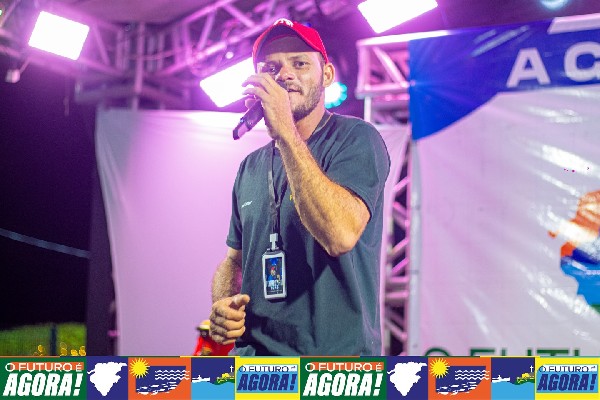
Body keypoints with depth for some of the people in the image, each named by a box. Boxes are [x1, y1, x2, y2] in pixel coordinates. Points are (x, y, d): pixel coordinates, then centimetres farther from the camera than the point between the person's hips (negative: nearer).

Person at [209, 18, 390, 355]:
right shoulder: (251, 167, 13)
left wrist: (285, 131, -23)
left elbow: (340, 234, -25)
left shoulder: (356, 138, -7)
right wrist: (222, 306, -1)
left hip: (335, 357, -5)